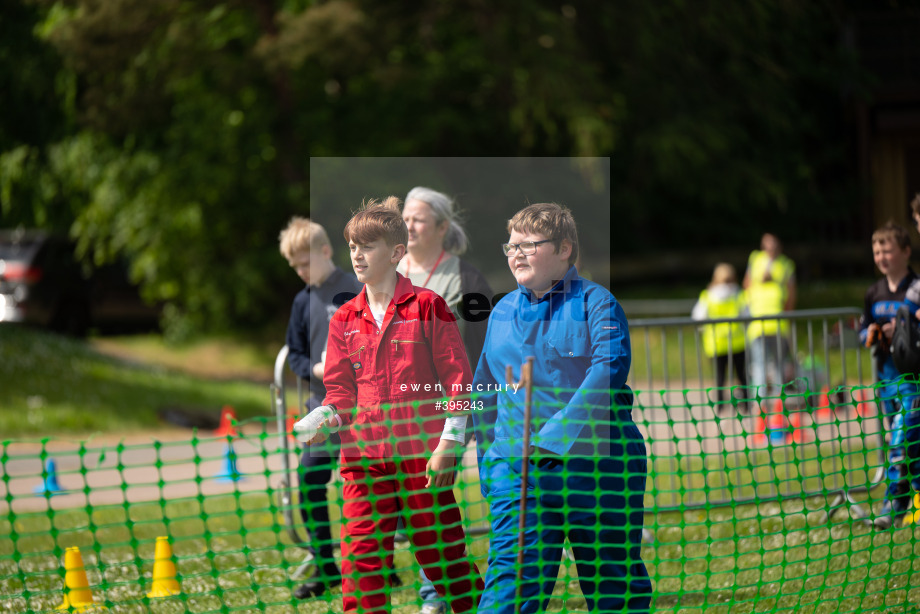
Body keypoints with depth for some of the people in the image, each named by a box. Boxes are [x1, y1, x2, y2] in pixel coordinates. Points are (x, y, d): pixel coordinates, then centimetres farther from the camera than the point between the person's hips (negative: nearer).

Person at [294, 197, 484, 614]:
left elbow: (458, 379, -2)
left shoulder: (427, 306, -1)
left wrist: (448, 445, -9)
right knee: (360, 561, -2)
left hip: (423, 457, -4)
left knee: (443, 557, 3)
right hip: (364, 457, 4)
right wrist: (320, 421, -8)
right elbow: (340, 391, 13)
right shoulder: (344, 320, 11)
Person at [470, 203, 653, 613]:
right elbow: (486, 394, 24)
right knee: (512, 575, -11)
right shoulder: (502, 313, 15)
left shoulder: (595, 302, -1)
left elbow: (608, 372, -16)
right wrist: (488, 467, 18)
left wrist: (554, 437, -23)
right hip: (518, 470, 3)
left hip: (596, 467, -3)